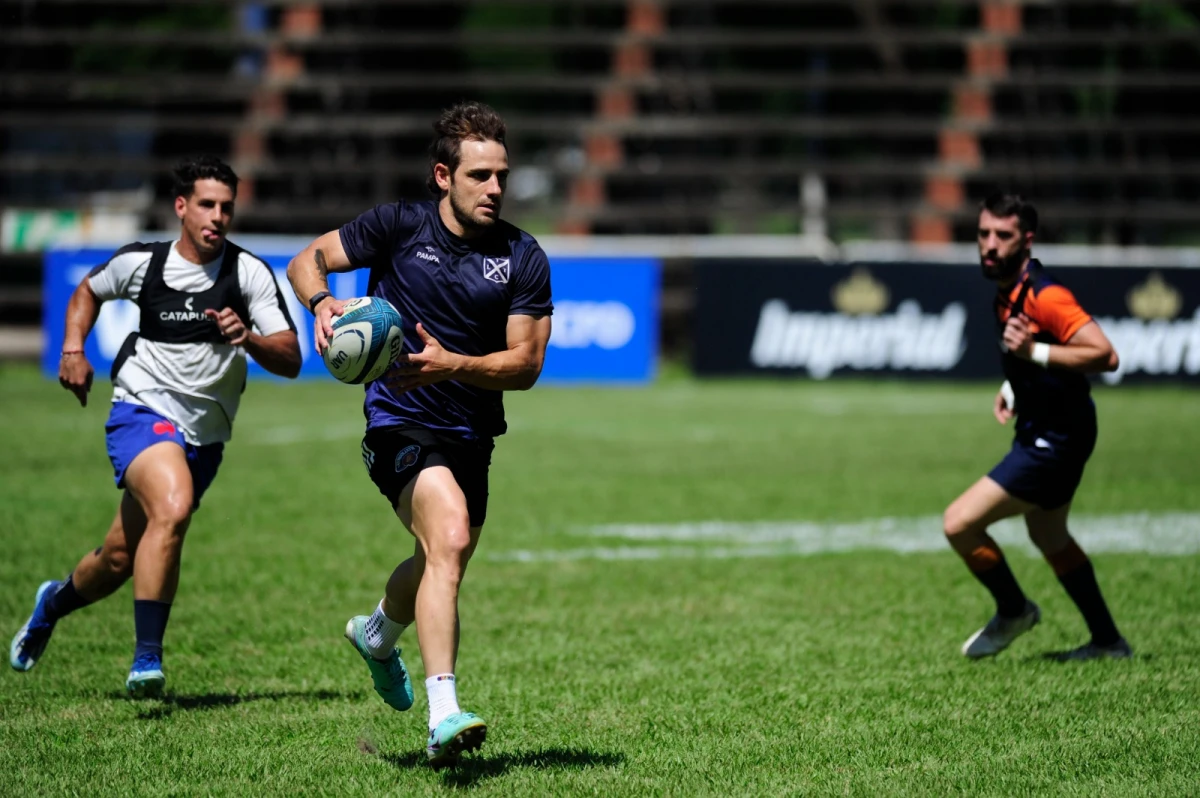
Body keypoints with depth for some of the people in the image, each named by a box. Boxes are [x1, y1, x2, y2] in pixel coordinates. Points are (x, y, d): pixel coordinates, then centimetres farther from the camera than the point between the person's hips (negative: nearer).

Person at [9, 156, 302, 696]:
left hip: (203, 437, 3)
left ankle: (54, 602, 47)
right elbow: (88, 291, 20)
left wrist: (249, 339, -30)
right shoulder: (141, 262, -2)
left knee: (119, 560, 12)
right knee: (173, 508, -33)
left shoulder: (250, 273, -6)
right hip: (142, 411, -2)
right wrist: (73, 348, 5)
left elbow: (290, 361, -11)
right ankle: (147, 659, -30)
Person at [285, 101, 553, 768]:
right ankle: (444, 715, -34)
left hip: (472, 434, 5)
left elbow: (526, 364, -5)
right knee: (449, 540, -29)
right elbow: (307, 261, 5)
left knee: (440, 564, 23)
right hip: (402, 423, -5)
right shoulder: (398, 226, -6)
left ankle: (377, 633, 58)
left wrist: (451, 364, -21)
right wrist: (322, 301, -17)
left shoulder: (523, 257, -2)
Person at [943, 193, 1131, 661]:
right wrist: (1012, 387, 11)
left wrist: (1034, 352, -34)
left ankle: (1013, 612, 14)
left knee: (959, 523, -10)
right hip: (1042, 433, 10)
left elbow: (1105, 356, -30)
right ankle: (1108, 640, 38)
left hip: (1054, 441, -10)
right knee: (1048, 537, 25)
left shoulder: (1044, 295, -25)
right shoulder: (1007, 290, 5)